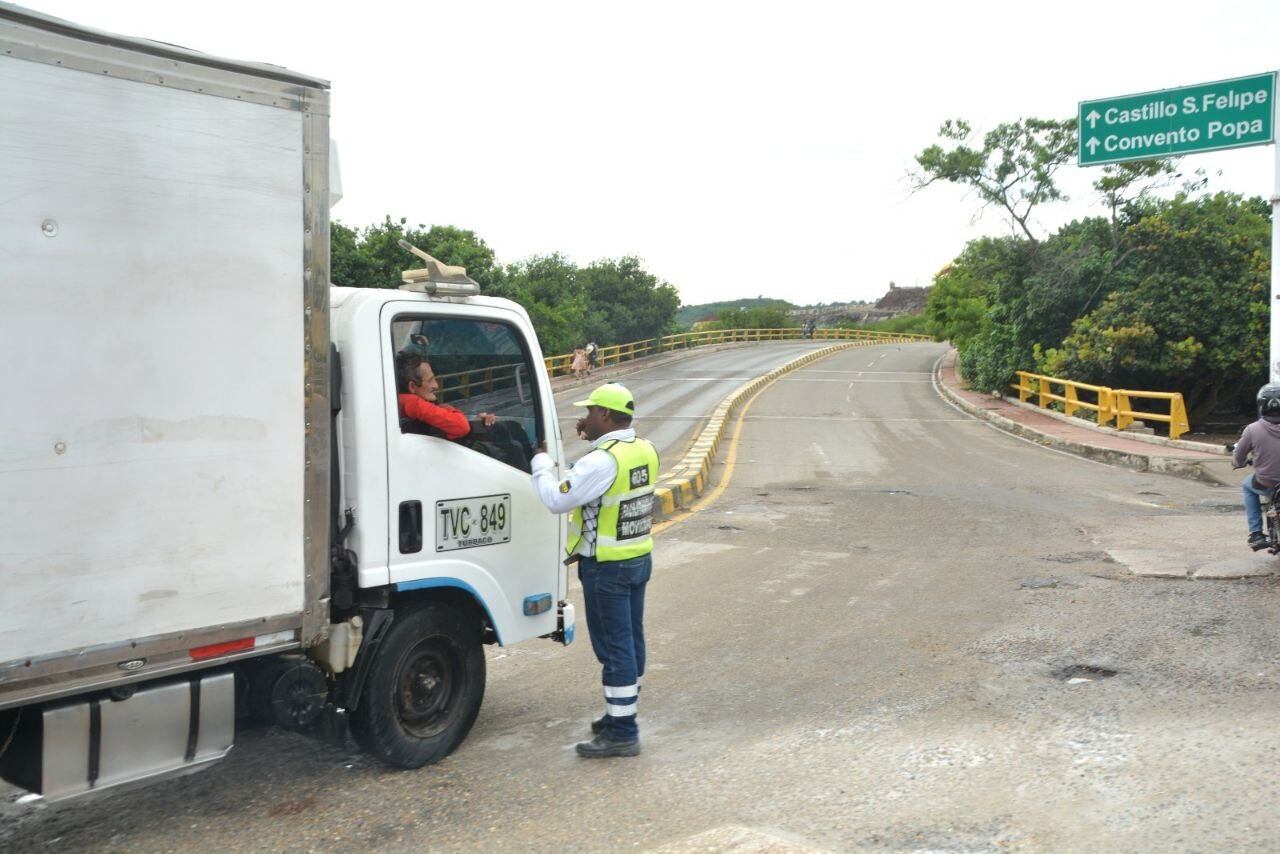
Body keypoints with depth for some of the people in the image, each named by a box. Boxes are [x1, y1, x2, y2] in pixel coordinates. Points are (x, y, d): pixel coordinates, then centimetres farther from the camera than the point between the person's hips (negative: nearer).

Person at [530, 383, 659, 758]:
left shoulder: (602, 460, -23)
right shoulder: (645, 451, 4)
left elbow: (557, 499, -20)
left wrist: (541, 462, -4)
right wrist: (593, 440, 12)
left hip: (606, 567, -9)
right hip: (639, 558, 9)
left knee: (613, 646, -3)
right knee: (631, 640, 16)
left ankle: (622, 733, 2)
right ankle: (622, 715, 30)